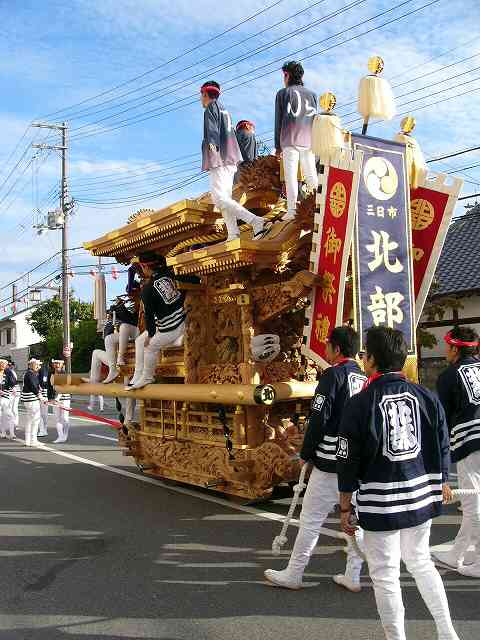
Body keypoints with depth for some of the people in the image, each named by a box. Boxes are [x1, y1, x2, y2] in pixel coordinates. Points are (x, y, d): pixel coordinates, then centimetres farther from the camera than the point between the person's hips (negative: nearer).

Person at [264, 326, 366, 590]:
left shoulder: (333, 374, -11)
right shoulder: (364, 378, 9)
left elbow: (318, 419, -15)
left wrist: (306, 453, -4)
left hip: (330, 462, -7)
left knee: (311, 519, 2)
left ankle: (292, 575, 12)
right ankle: (353, 577, 22)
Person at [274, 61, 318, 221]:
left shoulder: (282, 93, 4)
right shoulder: (312, 94, 13)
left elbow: (278, 121, 3)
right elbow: (315, 119, 13)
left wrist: (278, 146, 6)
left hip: (289, 141, -3)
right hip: (309, 141, 3)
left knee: (291, 176, -3)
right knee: (311, 174, 11)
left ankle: (291, 210, -8)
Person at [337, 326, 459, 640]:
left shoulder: (359, 403, -14)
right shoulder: (427, 397, -1)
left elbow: (348, 461, -10)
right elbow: (442, 446, 8)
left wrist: (345, 507, 0)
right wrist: (442, 482, 24)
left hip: (380, 502, -5)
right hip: (422, 496, 5)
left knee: (385, 575, 10)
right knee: (421, 562, 25)